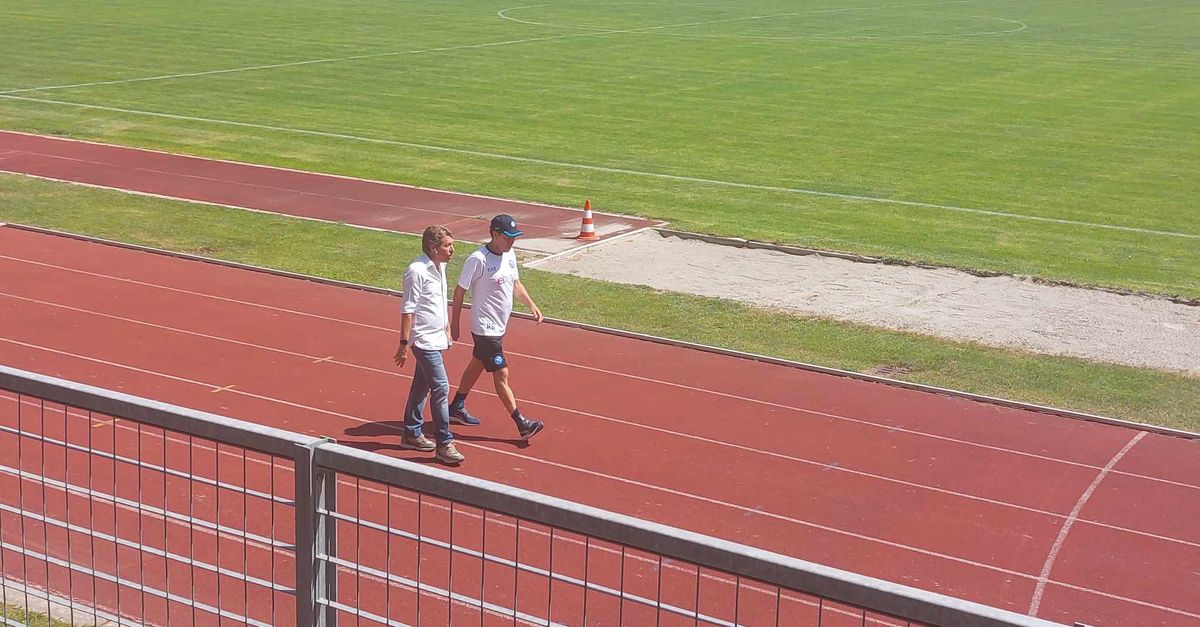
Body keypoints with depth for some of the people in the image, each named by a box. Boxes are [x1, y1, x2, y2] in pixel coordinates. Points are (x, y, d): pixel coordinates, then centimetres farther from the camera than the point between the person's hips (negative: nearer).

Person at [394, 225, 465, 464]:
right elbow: (407, 310, -18)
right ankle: (444, 443, -6)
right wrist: (404, 344, -18)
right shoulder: (417, 271, -19)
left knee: (421, 386, 17)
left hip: (435, 338, 9)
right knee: (440, 387, -10)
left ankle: (411, 434, 28)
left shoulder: (439, 267, 9)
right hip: (424, 340, -9)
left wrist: (447, 330, 25)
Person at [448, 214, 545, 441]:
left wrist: (531, 305, 6)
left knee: (477, 365, 21)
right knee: (501, 375, -6)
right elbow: (460, 291, -14)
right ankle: (521, 424, -5)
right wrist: (454, 324, -11)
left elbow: (516, 283, 19)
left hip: (499, 326, 9)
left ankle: (457, 407, 37)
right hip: (485, 328, -9)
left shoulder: (509, 255, 4)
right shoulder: (478, 260, -21)